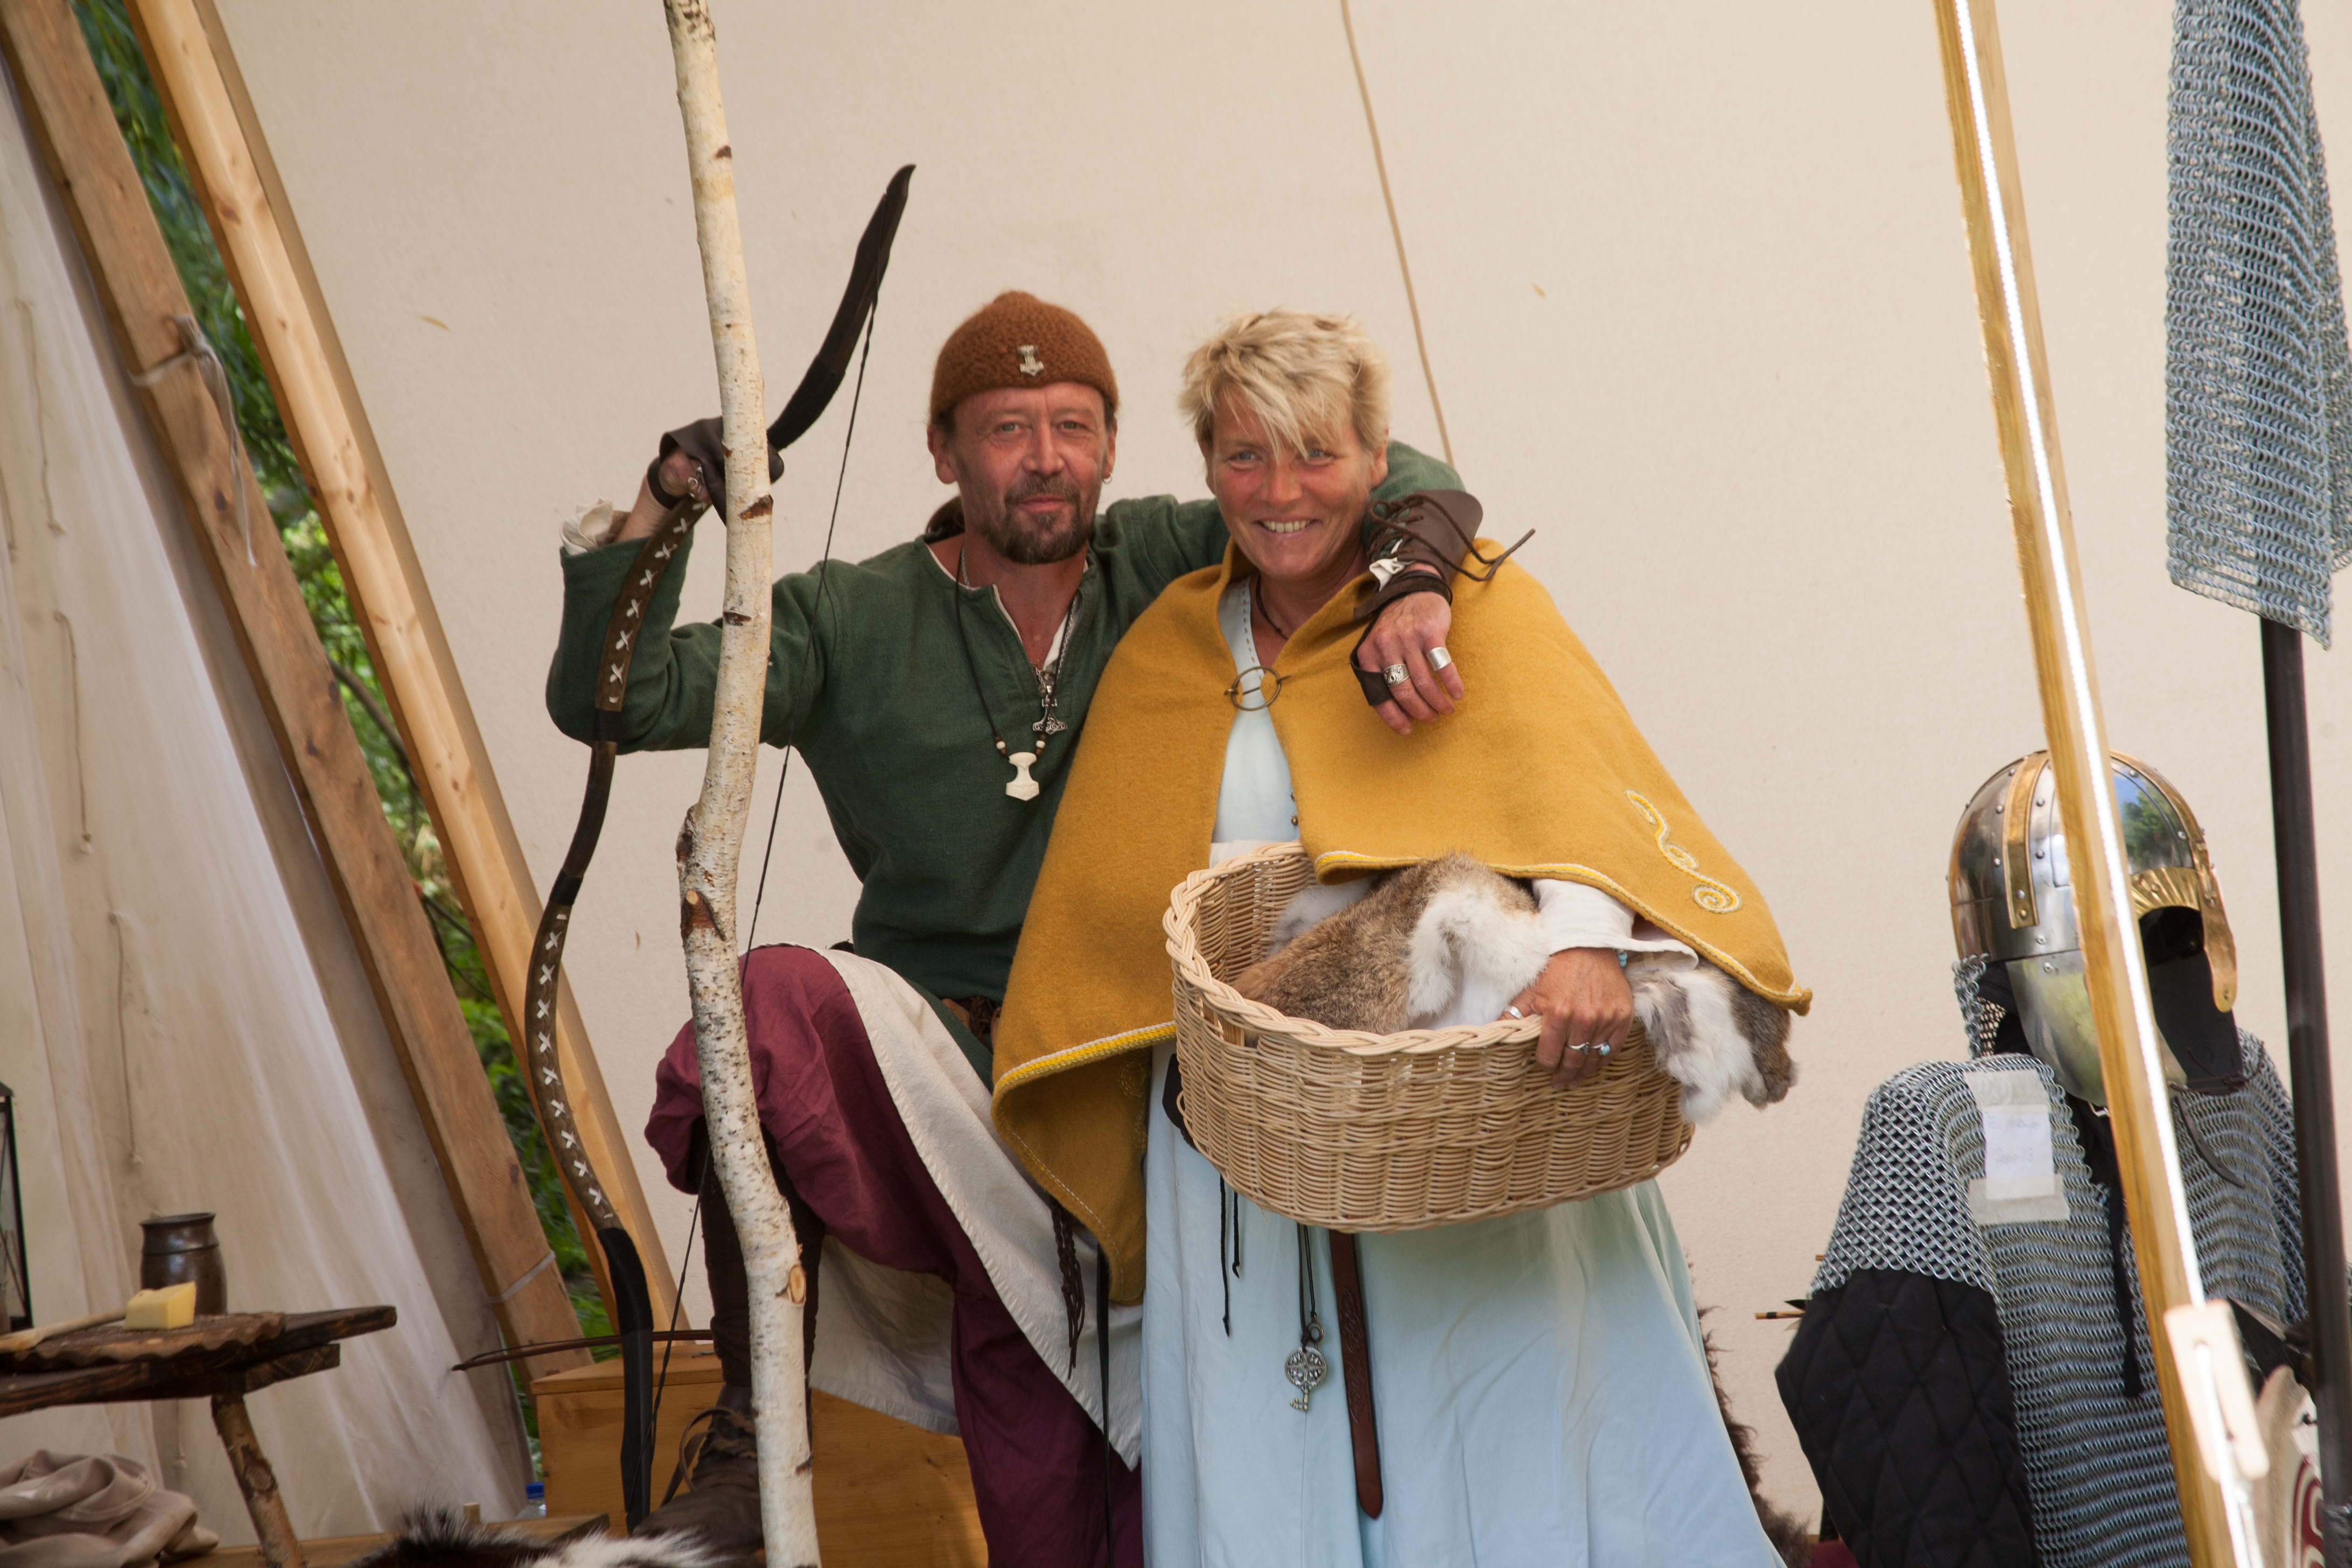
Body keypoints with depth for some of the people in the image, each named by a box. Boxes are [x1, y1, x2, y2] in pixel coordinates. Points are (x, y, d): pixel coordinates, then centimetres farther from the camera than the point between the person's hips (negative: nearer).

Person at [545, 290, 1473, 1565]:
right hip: (945, 1053, -1)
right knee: (772, 1005, -33)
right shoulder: (852, 625, 1)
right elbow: (607, 700, -6)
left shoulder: (1166, 565, 4)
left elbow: (1388, 474, 1)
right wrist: (654, 516, -21)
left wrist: (1413, 586, -22)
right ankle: (753, 1427, -21)